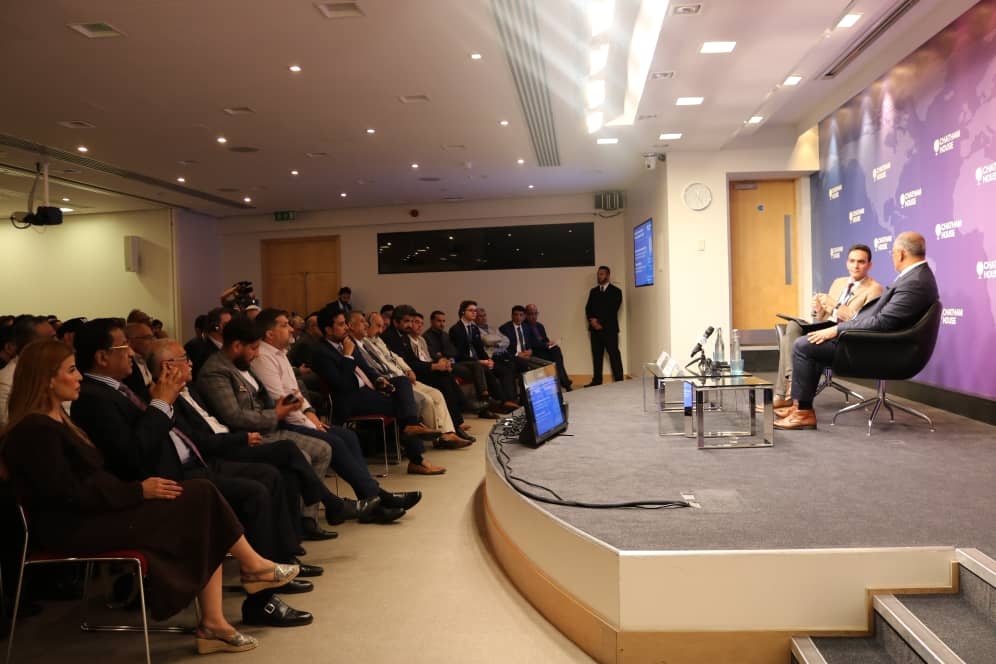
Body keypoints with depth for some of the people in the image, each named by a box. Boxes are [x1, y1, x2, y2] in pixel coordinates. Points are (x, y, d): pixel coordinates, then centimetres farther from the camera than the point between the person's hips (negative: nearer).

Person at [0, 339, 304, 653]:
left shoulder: (55, 418, 14)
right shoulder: (35, 430, -17)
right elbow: (69, 495, -22)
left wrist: (138, 489, 0)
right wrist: (139, 491, -17)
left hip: (92, 512, 9)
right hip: (73, 527, -9)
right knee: (199, 497, -15)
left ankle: (213, 624, -7)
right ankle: (254, 566, 5)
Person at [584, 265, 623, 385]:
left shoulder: (615, 291, 1)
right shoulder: (593, 291, 17)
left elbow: (612, 310, -8)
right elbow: (588, 308, 10)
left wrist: (599, 321, -12)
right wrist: (592, 320, -9)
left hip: (609, 329, -5)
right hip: (595, 329, 5)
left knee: (614, 355, -4)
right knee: (596, 355, 5)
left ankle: (619, 380, -3)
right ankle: (596, 380, 9)